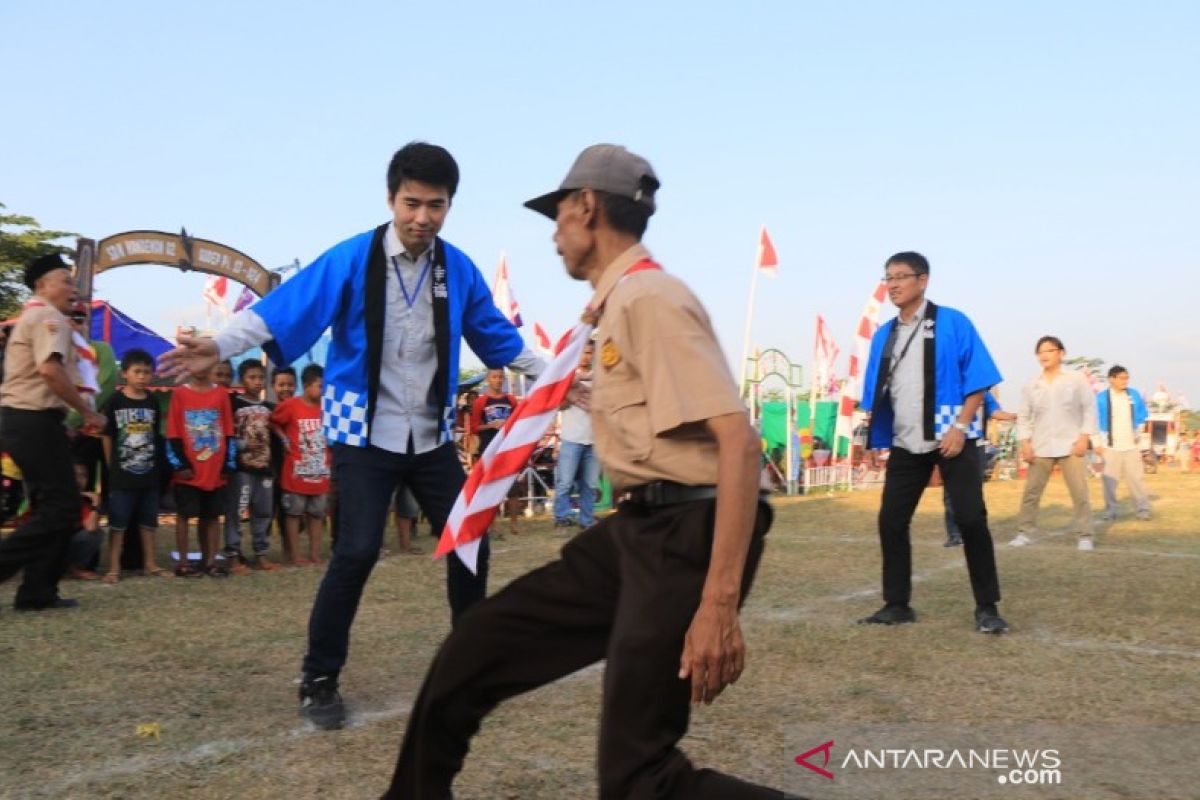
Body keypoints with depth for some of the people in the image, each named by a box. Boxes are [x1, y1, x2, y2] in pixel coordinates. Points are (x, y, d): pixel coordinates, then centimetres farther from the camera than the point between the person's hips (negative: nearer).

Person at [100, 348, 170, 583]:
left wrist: (158, 468, 4)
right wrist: (112, 468, -3)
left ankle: (149, 563, 22)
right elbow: (107, 436, -2)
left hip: (149, 473, 4)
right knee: (118, 522, 3)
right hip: (122, 474, -4)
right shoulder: (115, 401, -5)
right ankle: (114, 567, 10)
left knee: (148, 520, 12)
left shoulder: (153, 403, 5)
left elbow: (156, 436, 9)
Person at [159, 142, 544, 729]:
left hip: (431, 436, 5)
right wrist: (221, 345, -32)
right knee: (357, 552, -12)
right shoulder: (351, 260, -11)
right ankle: (319, 680, 8)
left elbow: (496, 335, 13)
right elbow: (285, 308, -19)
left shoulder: (458, 269, 2)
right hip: (365, 434, -4)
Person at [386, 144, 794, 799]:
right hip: (635, 529, 9)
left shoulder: (649, 298, -15)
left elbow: (737, 440, -24)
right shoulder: (617, 303, 15)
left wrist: (719, 603, -27)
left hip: (685, 533, -9)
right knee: (476, 646, 11)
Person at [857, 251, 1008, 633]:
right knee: (891, 522, 4)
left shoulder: (952, 323, -5)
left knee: (971, 520, -5)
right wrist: (873, 440, 11)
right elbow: (877, 394, 15)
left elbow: (978, 379, -8)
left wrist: (960, 427, -16)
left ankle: (986, 608, 9)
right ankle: (897, 605, 17)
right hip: (905, 445, 5)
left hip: (951, 439, -5)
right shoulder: (883, 335, 11)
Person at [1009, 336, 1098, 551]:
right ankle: (1024, 533, 13)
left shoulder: (1077, 379, -1)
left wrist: (1084, 437, -8)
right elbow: (1024, 416, 9)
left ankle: (1085, 536, 7)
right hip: (1041, 447, 2)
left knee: (1079, 492, -2)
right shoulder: (1031, 385, 5)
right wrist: (1025, 443, 0)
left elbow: (1089, 408, -1)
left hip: (1070, 445, -2)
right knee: (1031, 491, 4)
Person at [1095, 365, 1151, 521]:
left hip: (1130, 445, 2)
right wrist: (1097, 443, -5)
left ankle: (1143, 509, 10)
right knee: (1110, 479, 1)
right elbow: (1094, 422, -4)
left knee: (1136, 477, 2)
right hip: (1110, 446, -2)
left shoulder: (1134, 395, 2)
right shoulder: (1101, 398, -8)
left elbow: (1142, 416, 16)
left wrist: (1137, 433, 13)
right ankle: (1110, 511, 10)